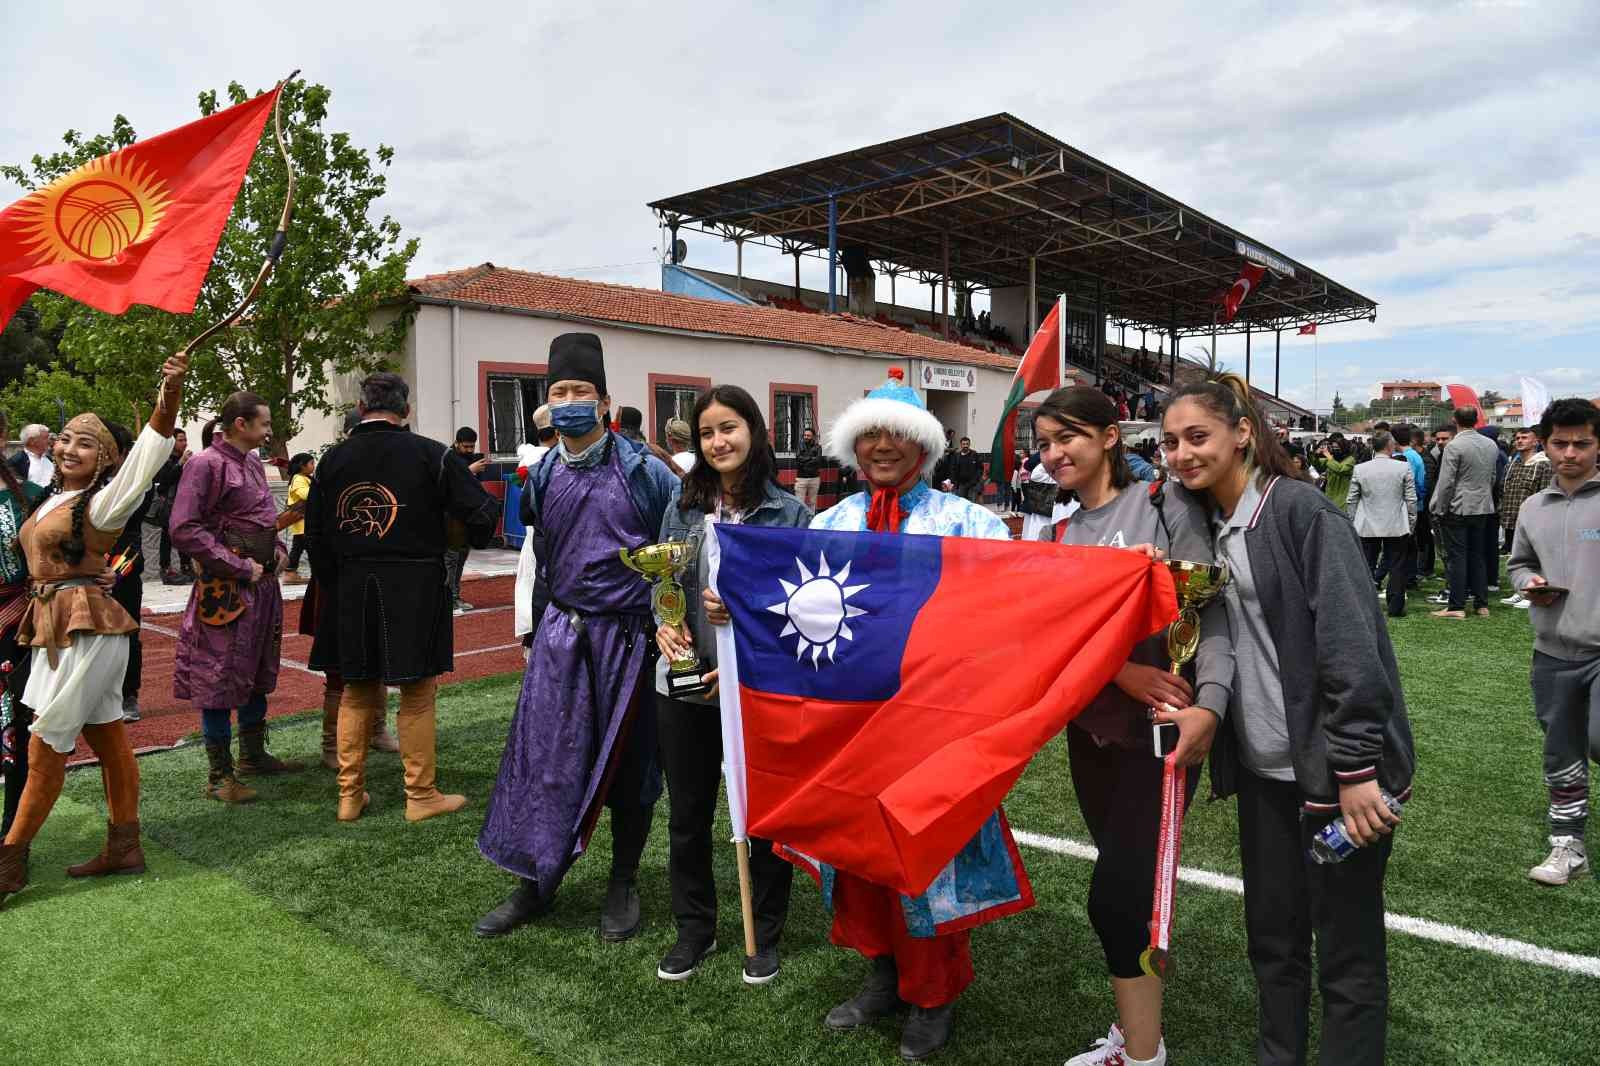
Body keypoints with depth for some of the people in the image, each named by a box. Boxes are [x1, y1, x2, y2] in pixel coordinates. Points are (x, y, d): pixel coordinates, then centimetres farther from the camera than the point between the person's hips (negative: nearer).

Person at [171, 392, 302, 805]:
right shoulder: (205, 464, -12)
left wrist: (277, 550, 8)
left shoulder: (253, 464, 13)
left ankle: (253, 755, 32)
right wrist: (240, 568, -18)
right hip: (228, 588, -9)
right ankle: (219, 775, 9)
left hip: (264, 585, 9)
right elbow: (184, 530, -19)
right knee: (222, 678, 0)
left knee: (258, 674, 18)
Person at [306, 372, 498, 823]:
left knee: (357, 691, 16)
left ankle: (350, 795, 22)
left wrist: (333, 584, 17)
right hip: (415, 590, -4)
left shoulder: (332, 459, 3)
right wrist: (474, 540, 13)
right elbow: (483, 514, -9)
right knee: (417, 695, 7)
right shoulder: (433, 455, -9)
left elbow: (315, 533, 6)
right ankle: (421, 795, 14)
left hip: (350, 591, 4)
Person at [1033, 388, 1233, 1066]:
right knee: (1131, 885, 16)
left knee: (1114, 895, -7)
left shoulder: (1164, 504, -5)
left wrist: (1210, 704, -26)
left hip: (1160, 726, -5)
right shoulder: (1055, 537, 10)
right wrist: (1119, 671, -18)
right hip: (1091, 728, 5)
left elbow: (1210, 607, -13)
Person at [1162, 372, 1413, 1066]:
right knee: (1271, 933, 17)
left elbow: (1350, 641, -19)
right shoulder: (1208, 525, 9)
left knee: (1347, 950, 6)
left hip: (1330, 769, -7)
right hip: (1263, 768, 7)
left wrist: (1356, 767, -22)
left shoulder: (1302, 511, -13)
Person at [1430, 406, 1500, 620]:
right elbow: (1492, 478, 14)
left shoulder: (1454, 446, -15)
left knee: (1457, 557, -3)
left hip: (1458, 509, -6)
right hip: (1483, 509, 6)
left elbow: (1446, 482, -15)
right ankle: (1482, 604, 17)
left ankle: (1456, 606, -2)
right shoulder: (1491, 445, 7)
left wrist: (1440, 510, -8)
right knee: (1478, 556, 13)